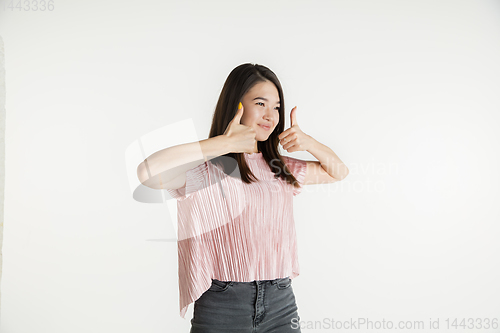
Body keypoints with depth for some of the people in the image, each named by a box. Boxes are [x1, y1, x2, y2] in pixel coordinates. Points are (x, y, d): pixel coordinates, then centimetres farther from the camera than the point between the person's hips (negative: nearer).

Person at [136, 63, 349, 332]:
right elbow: (149, 172, -27)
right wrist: (225, 143, -21)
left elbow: (338, 172, 22)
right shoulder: (207, 168, -9)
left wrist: (309, 142, 2)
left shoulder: (281, 169, 12)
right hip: (221, 308, -5)